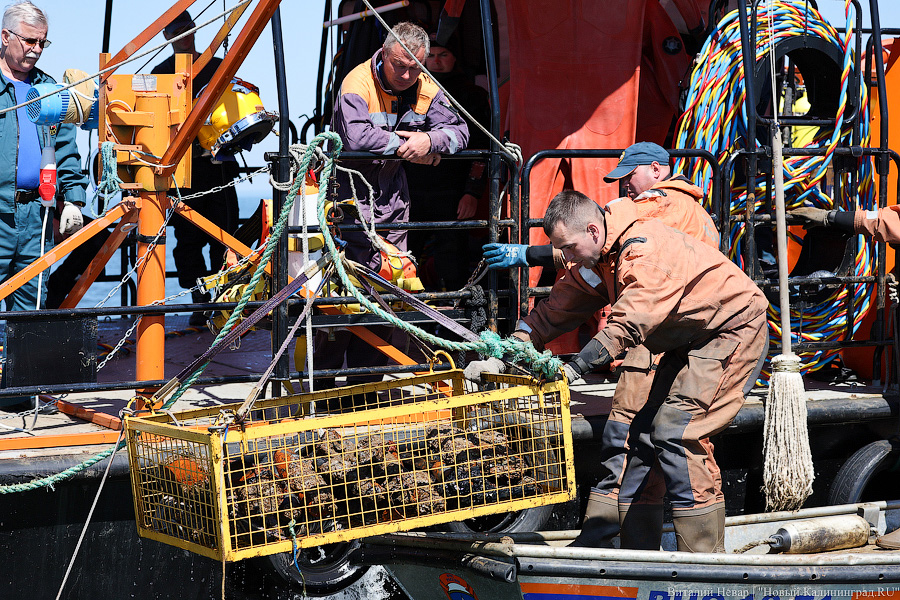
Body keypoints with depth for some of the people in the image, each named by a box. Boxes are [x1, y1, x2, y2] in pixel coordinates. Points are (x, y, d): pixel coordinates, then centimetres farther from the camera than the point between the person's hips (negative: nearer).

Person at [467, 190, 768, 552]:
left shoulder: (646, 249, -29)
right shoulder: (593, 262, 1)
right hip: (689, 342, 10)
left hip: (733, 329, -10)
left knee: (675, 433, -18)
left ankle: (704, 566, -14)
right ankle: (595, 543, 12)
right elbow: (555, 311, 6)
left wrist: (573, 368, -42)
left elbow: (629, 325, -37)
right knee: (639, 431, 5)